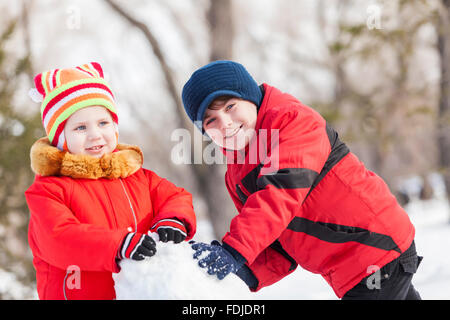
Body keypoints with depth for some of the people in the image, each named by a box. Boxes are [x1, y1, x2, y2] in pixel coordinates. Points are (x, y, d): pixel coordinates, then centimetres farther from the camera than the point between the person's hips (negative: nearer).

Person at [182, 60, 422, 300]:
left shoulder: (293, 120, -15)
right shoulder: (236, 177, 9)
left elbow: (282, 192, -31)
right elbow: (279, 250, 6)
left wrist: (234, 251, -40)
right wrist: (245, 274, -16)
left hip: (380, 246, -8)